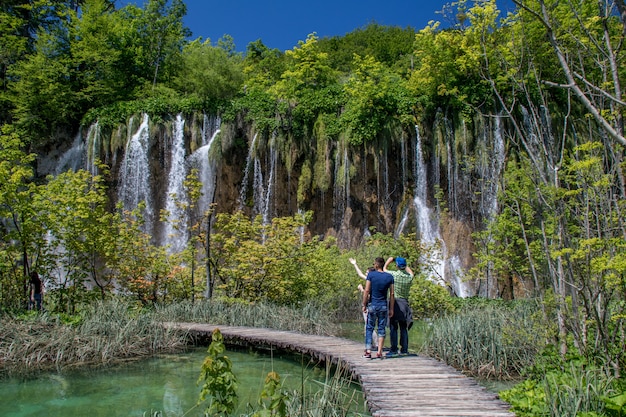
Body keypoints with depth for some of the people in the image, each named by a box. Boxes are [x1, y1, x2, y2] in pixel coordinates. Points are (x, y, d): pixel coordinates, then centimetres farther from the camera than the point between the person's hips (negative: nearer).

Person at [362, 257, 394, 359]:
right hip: (383, 306, 2)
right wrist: (391, 309, 7)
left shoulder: (371, 274, -6)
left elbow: (366, 291, -9)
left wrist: (364, 305, -1)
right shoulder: (389, 277, 1)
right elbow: (391, 294, 2)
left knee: (369, 328, 7)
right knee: (381, 329, 7)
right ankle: (379, 352, 3)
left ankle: (368, 350, 0)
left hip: (372, 305, -2)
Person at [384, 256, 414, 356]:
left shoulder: (394, 275, -10)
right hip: (405, 303, 4)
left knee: (393, 327, -1)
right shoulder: (409, 277, 0)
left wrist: (390, 259, 22)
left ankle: (394, 349, -2)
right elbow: (411, 272, 27)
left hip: (395, 302, -4)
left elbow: (384, 269, 10)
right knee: (404, 328, 9)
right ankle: (404, 349, 10)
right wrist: (405, 264, 30)